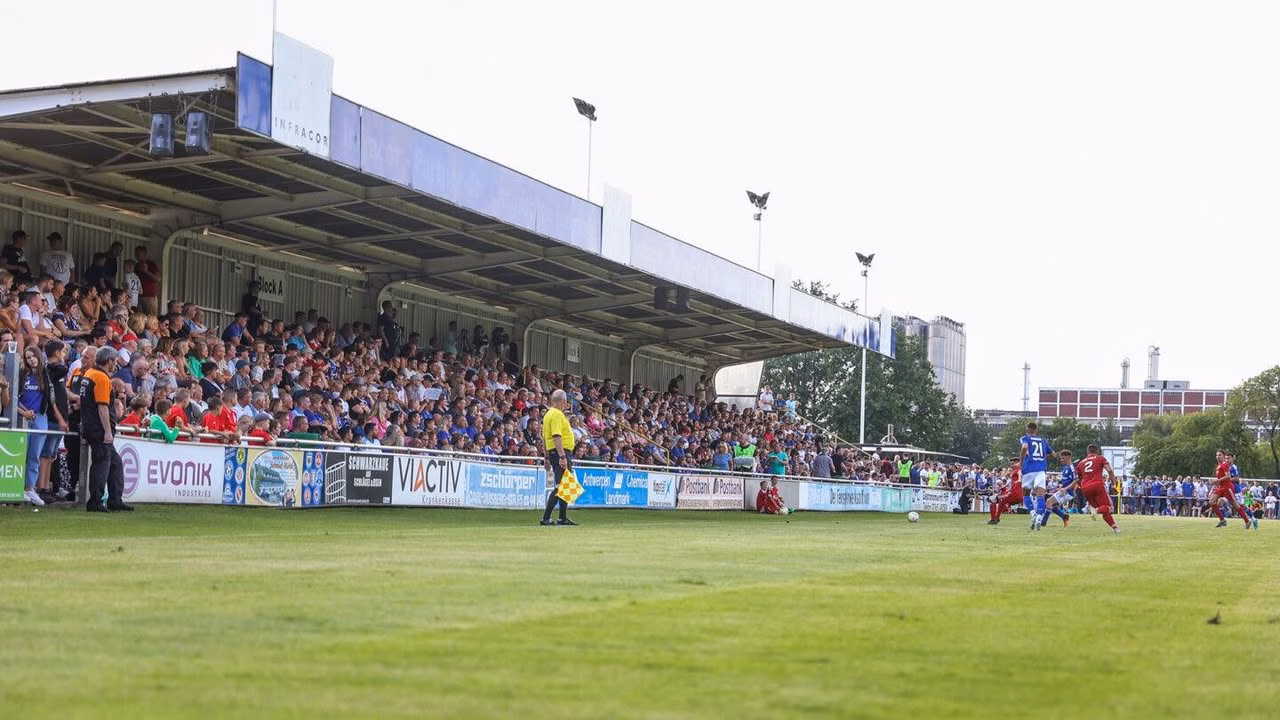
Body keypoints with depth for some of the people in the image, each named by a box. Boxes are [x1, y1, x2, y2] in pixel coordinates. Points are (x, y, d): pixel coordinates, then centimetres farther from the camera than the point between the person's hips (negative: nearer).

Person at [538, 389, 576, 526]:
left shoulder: (548, 414, 18)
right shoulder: (557, 415, -13)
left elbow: (544, 438, 21)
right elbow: (557, 437, -23)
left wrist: (547, 458, 24)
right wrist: (562, 457, -27)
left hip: (553, 453, 10)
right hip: (561, 453, -10)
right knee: (559, 487, -11)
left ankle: (563, 518, 18)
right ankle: (546, 518, -13)